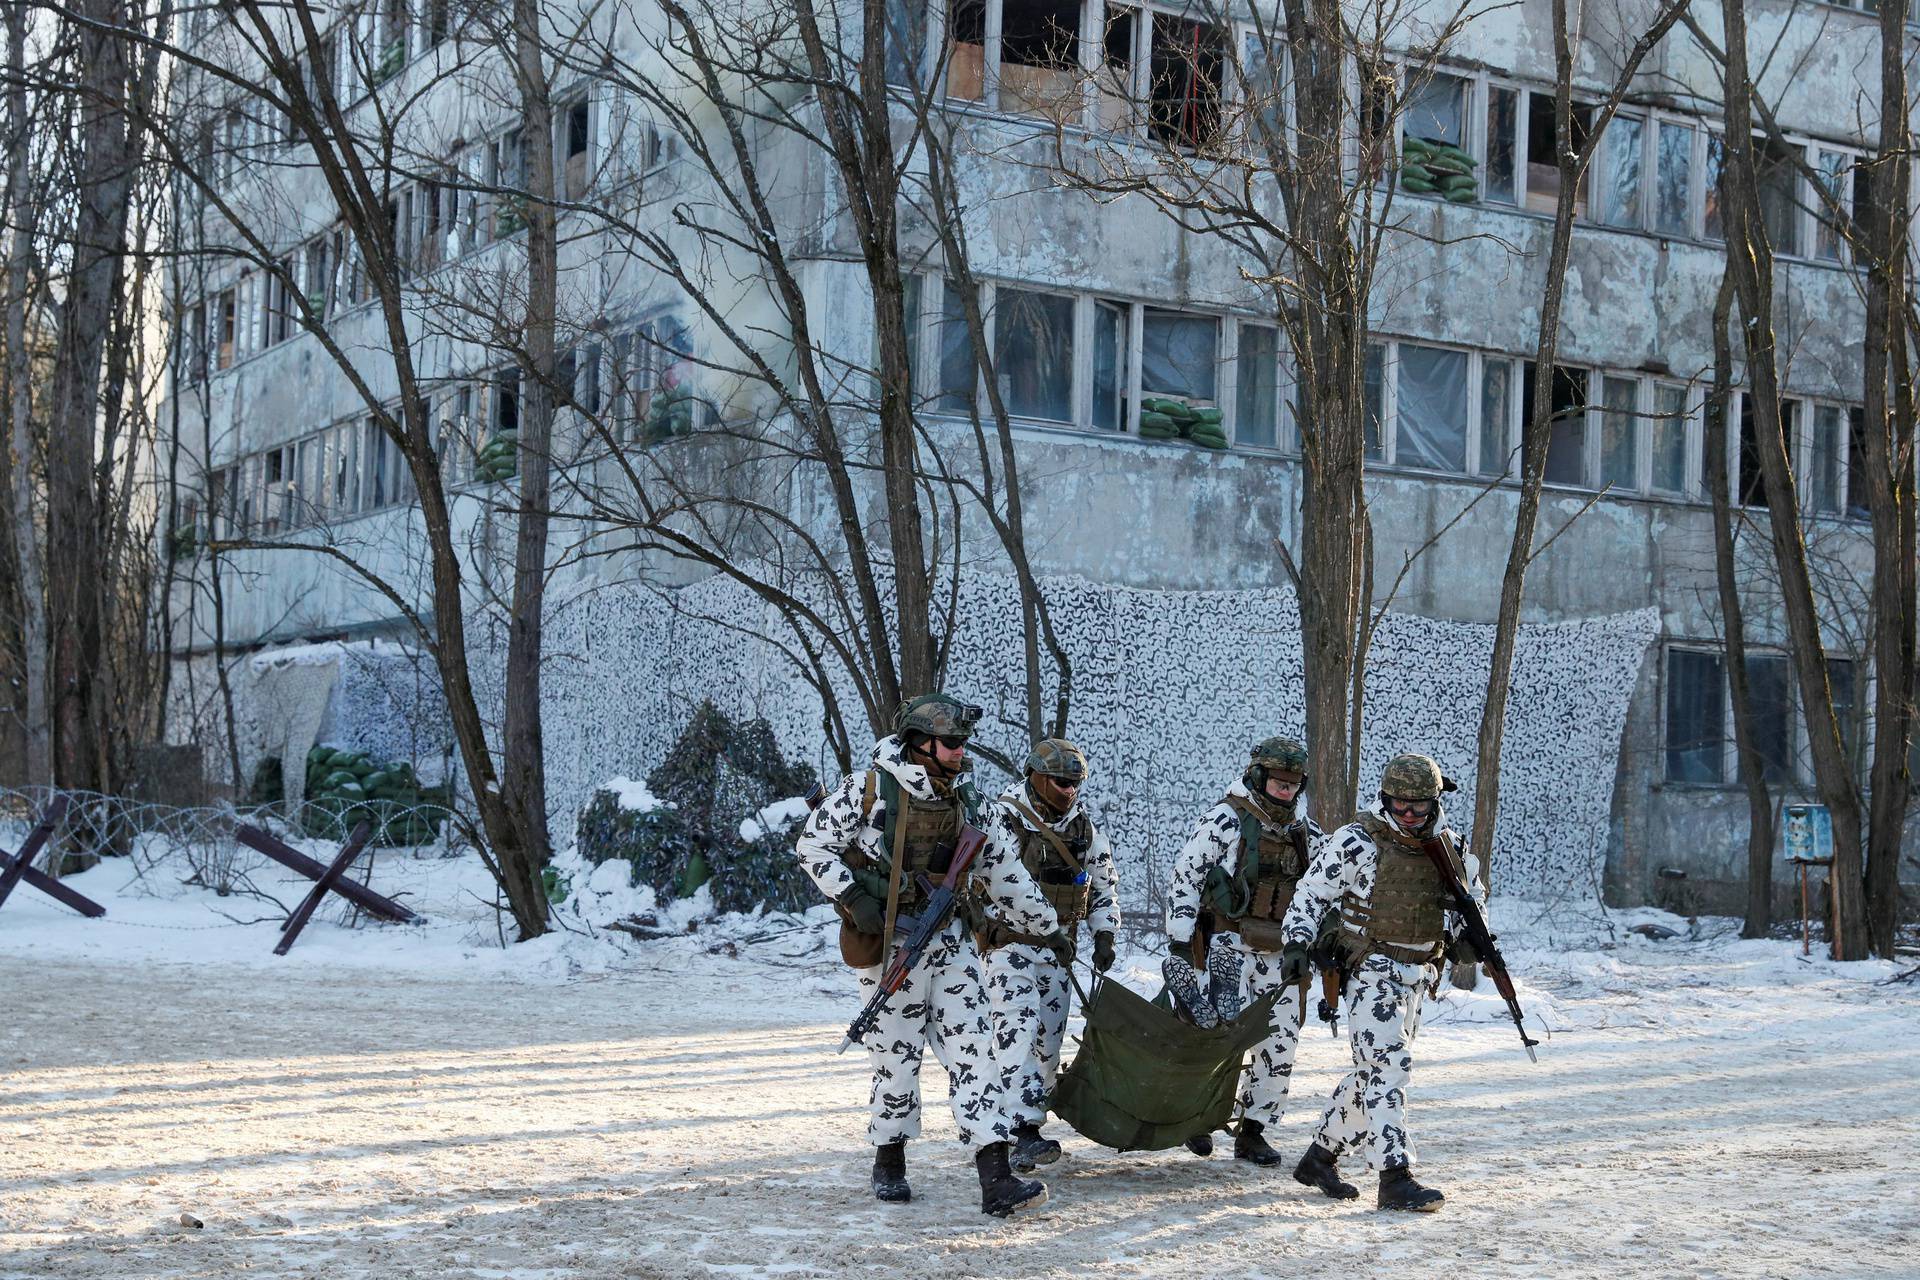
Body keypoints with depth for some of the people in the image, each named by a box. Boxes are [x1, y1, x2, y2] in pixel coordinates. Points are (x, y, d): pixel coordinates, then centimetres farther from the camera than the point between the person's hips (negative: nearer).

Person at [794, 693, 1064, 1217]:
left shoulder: (962, 799, 8)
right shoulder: (868, 788, -8)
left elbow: (1000, 869, 18)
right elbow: (813, 845, -5)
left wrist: (1046, 925, 23)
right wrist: (853, 899, -16)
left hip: (950, 937, 5)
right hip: (889, 940, -5)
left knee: (971, 1046, -4)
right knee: (897, 1052, 1)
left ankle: (996, 1179, -9)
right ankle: (889, 1164, 23)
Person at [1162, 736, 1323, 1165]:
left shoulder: (1304, 830, 11)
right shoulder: (1225, 820, -7)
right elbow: (1185, 877, -8)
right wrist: (1178, 942, -12)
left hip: (1280, 952, 6)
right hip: (1231, 945, -6)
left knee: (1281, 1040, 2)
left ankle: (1253, 1131, 11)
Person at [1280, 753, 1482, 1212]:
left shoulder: (1447, 845, 6)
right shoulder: (1356, 842, -11)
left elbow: (1460, 904, 22)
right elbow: (1311, 892, -4)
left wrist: (1462, 939, 3)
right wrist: (1298, 942, -16)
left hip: (1416, 976, 7)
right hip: (1371, 970, -7)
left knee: (1374, 1072, 12)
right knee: (1387, 1067, -16)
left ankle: (1320, 1156, 26)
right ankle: (1395, 1178, -18)